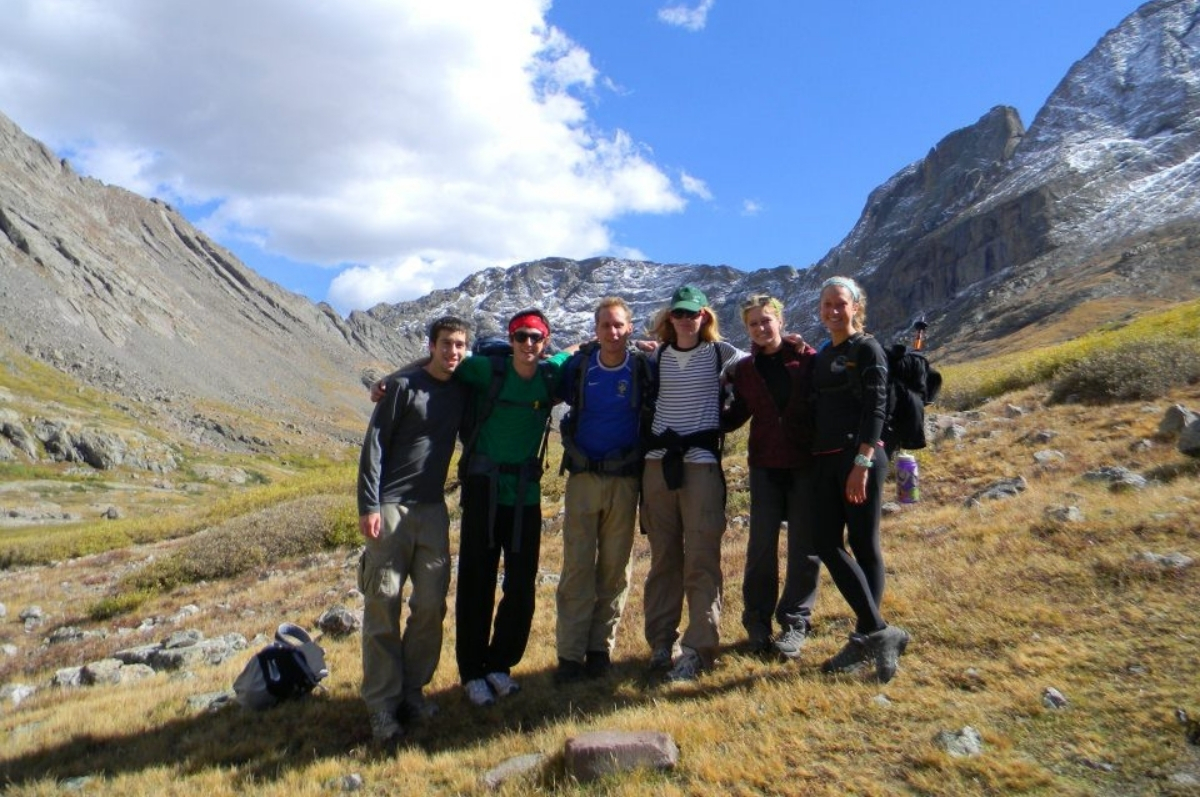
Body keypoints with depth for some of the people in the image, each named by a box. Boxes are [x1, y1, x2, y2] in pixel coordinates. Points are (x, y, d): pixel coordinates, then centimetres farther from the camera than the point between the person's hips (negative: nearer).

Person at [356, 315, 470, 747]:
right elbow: (374, 446, -7)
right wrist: (368, 506, -13)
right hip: (390, 507, -5)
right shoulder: (403, 385, -5)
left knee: (432, 603, 3)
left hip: (433, 509, 5)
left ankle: (412, 690, 18)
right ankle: (382, 705, 4)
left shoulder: (462, 391, 9)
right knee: (383, 605, -3)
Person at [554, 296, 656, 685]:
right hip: (583, 476, 0)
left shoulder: (645, 368, -1)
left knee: (615, 567, 6)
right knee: (577, 565, 0)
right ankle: (571, 653, 7)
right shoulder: (578, 366, 1)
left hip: (624, 479, 0)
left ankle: (601, 647, 18)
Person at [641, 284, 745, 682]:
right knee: (663, 557, 8)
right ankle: (661, 643, 18)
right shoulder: (655, 357, 11)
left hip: (701, 461, -2)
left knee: (702, 559, -4)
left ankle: (698, 649, 3)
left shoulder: (720, 353, 5)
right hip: (658, 462, 3)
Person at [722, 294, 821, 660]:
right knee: (761, 545, 3)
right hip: (764, 465, 2)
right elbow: (736, 415, 14)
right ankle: (758, 621, 17)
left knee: (804, 546, 4)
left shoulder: (807, 359, -2)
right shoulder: (744, 369, 7)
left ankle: (795, 623, 17)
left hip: (805, 464, -2)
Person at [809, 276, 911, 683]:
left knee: (863, 545, -3)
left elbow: (875, 409, -11)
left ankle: (867, 637, 8)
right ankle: (880, 633, 6)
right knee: (827, 544, 0)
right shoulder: (822, 356, 18)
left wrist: (862, 463, -20)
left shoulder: (867, 349, -2)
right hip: (824, 460, 7)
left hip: (860, 457, -7)